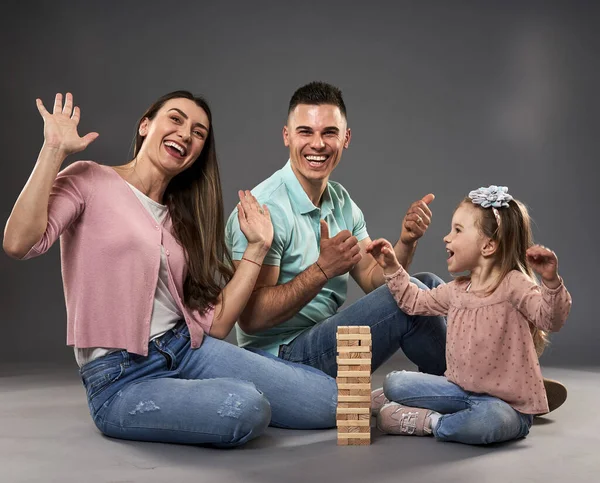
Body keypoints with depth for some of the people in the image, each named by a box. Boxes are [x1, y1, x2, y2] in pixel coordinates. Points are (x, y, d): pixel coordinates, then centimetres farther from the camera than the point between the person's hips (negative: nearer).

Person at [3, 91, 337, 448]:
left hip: (189, 350, 6)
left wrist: (256, 248, 3)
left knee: (329, 397, -9)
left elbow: (215, 325, 5)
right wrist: (54, 150, -15)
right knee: (245, 409, -31)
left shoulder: (181, 218, 15)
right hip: (120, 378, -5)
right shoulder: (89, 180, 0)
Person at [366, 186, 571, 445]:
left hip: (506, 404, -6)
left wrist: (550, 281, -43)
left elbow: (550, 319, -26)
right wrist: (392, 268, 15)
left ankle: (430, 422, -12)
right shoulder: (456, 290, 8)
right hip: (462, 390, 6)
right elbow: (415, 301, 23)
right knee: (394, 382, -1)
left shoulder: (513, 284, -14)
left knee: (489, 419, -40)